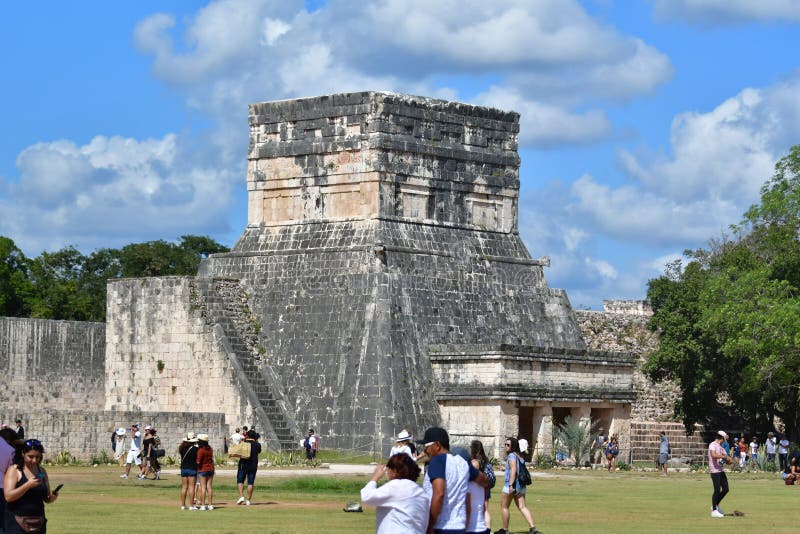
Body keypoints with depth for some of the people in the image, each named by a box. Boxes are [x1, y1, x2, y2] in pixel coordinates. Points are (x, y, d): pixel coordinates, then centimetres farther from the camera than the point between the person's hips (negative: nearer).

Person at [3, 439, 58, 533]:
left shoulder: (42, 471, 11)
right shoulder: (14, 470, -4)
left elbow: (46, 499, 17)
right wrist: (28, 485, -24)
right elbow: (8, 496, -15)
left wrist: (52, 497, -6)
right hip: (17, 523, -5)